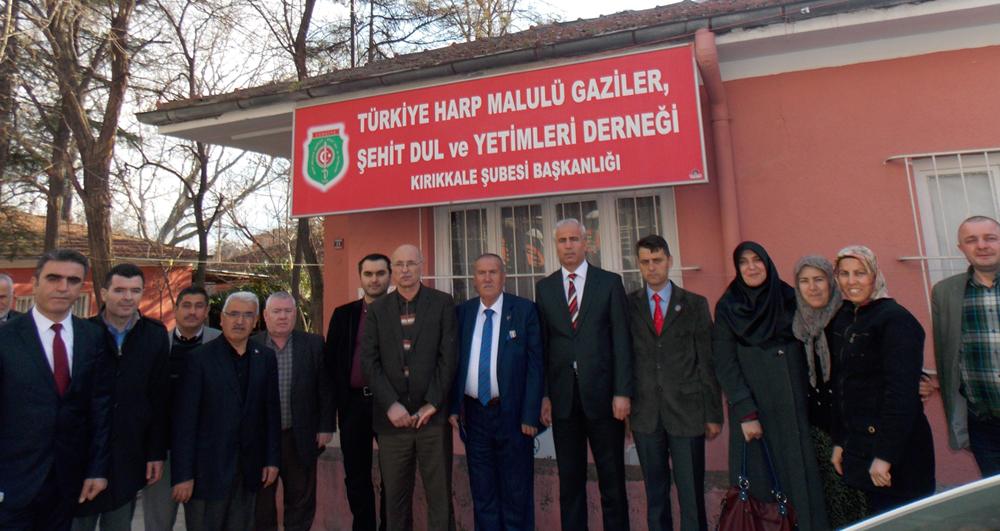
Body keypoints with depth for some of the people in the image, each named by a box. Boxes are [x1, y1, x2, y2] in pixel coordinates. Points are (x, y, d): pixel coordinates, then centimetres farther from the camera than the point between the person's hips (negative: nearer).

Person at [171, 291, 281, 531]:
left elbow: (272, 411, 6)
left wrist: (272, 459, 5)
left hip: (249, 470, 3)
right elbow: (185, 420, -10)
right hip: (208, 470, -3)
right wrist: (183, 475, -11)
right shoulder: (200, 358, -8)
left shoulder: (265, 357, 3)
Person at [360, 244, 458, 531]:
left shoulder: (442, 303, 3)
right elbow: (369, 361, 1)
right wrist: (391, 405, -9)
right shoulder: (377, 309, 9)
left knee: (440, 496, 5)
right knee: (395, 496, 11)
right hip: (392, 417, 2)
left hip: (433, 414, -2)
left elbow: (448, 356, -3)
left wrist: (432, 404, -9)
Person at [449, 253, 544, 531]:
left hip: (512, 413, -3)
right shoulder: (462, 312, 5)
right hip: (473, 414, 3)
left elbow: (535, 364, -7)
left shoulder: (525, 310, -5)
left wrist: (530, 414, -11)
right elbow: (454, 362, 6)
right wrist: (453, 406, -1)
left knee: (516, 494, 10)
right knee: (482, 493, 14)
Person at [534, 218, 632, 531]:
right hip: (562, 396, 2)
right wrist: (543, 395, -1)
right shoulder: (544, 288, 8)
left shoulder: (610, 283, 2)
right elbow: (541, 345, 5)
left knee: (612, 478, 9)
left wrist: (622, 393, -8)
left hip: (602, 394, -1)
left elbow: (621, 341, -2)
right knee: (569, 480, 11)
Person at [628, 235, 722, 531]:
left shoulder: (695, 304, 4)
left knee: (692, 491, 6)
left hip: (687, 411, 0)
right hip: (645, 413, 1)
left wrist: (714, 414, 1)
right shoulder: (628, 305, 4)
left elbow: (708, 362, 3)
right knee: (655, 491, 12)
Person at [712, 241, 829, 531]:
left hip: (795, 406, 3)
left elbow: (807, 352, 10)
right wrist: (746, 413, -13)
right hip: (754, 408, -3)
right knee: (762, 482, 1)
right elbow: (724, 364, -6)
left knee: (802, 476, 4)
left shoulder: (789, 298, 7)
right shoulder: (727, 307, -1)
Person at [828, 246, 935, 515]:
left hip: (898, 450, -6)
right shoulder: (840, 320, 8)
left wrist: (885, 454, -19)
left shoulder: (895, 319, -12)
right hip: (858, 444, 6)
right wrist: (839, 441, 11)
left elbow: (902, 392, -18)